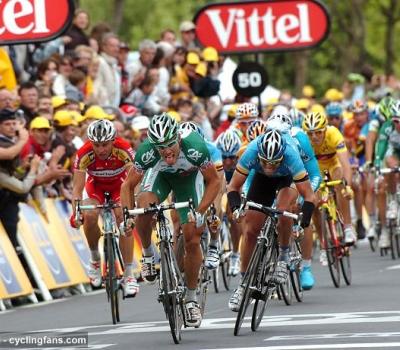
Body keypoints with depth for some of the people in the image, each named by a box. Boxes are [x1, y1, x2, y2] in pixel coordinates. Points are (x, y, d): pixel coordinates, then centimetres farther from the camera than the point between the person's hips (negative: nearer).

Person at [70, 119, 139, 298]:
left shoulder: (124, 150, -35)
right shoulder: (84, 154, -32)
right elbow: (78, 187, -32)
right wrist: (75, 212, -47)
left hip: (120, 184, -1)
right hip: (96, 185, 1)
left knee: (124, 220, -23)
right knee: (90, 216, -27)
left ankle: (129, 275, -18)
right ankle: (95, 259, -1)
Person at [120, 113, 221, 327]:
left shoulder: (194, 147, -39)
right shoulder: (147, 152, -36)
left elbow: (214, 181, -24)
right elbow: (128, 185, -22)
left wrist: (200, 212, -33)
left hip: (189, 177, 0)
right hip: (160, 175, 0)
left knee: (192, 240, -7)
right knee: (143, 206, -33)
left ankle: (191, 298, 10)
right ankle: (147, 254, -6)